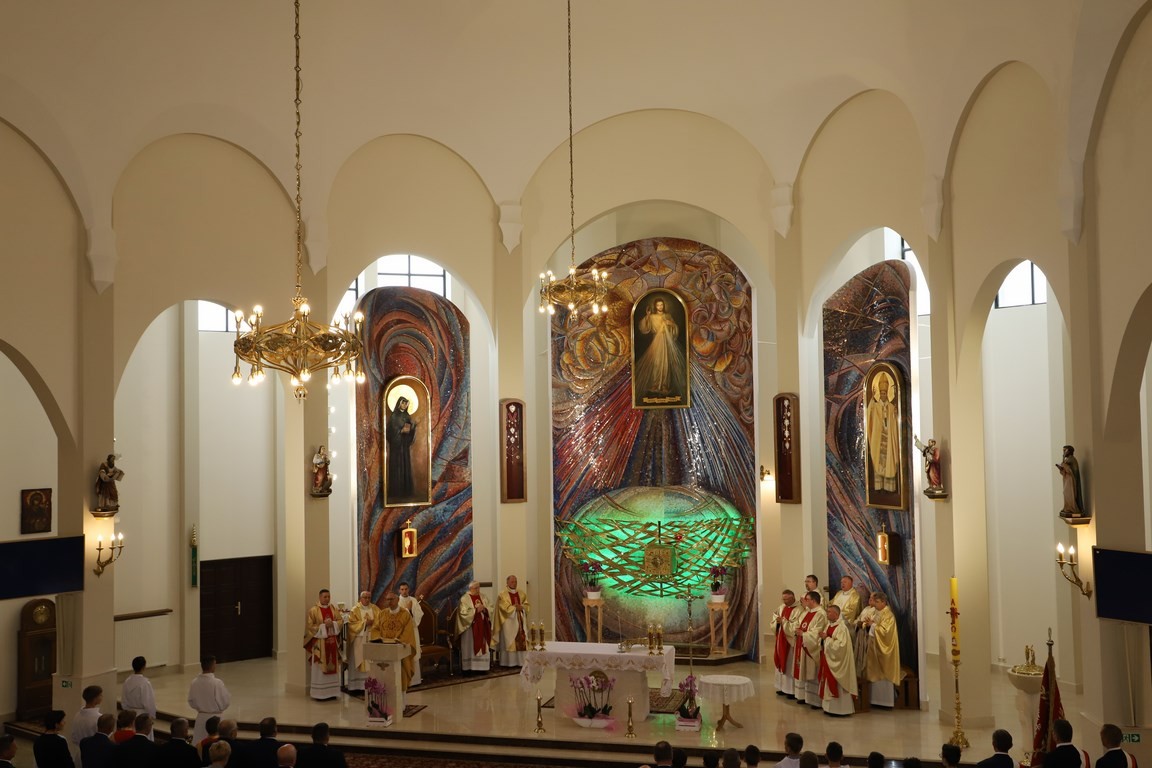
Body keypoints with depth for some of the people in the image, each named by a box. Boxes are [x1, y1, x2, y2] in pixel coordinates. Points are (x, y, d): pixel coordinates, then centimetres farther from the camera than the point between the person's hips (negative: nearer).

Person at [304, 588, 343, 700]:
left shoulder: (334, 609, 10)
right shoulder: (313, 610, -5)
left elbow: (340, 621, 7)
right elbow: (310, 626, -10)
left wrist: (332, 624, -12)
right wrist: (324, 626, -16)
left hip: (332, 642, 5)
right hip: (319, 642, -5)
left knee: (332, 667, 6)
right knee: (320, 668, -5)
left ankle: (331, 692, 12)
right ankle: (319, 693, -1)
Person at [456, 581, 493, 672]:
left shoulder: (483, 598, 12)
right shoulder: (464, 599, -5)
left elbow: (490, 609, 8)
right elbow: (464, 613, -14)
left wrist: (484, 609, -11)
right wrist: (475, 610, -16)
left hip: (482, 626, 5)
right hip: (470, 627, -5)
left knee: (483, 646, 4)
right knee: (471, 647, -4)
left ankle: (481, 666, 8)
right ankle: (469, 667, -3)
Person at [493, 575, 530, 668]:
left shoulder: (521, 593, 14)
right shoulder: (503, 594, -2)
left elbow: (526, 605, 10)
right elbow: (505, 608, -11)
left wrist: (521, 607, -10)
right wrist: (515, 607, -12)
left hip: (520, 621, 5)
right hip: (508, 621, -5)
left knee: (521, 640, -1)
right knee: (509, 641, -7)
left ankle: (520, 661, 1)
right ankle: (508, 662, -6)